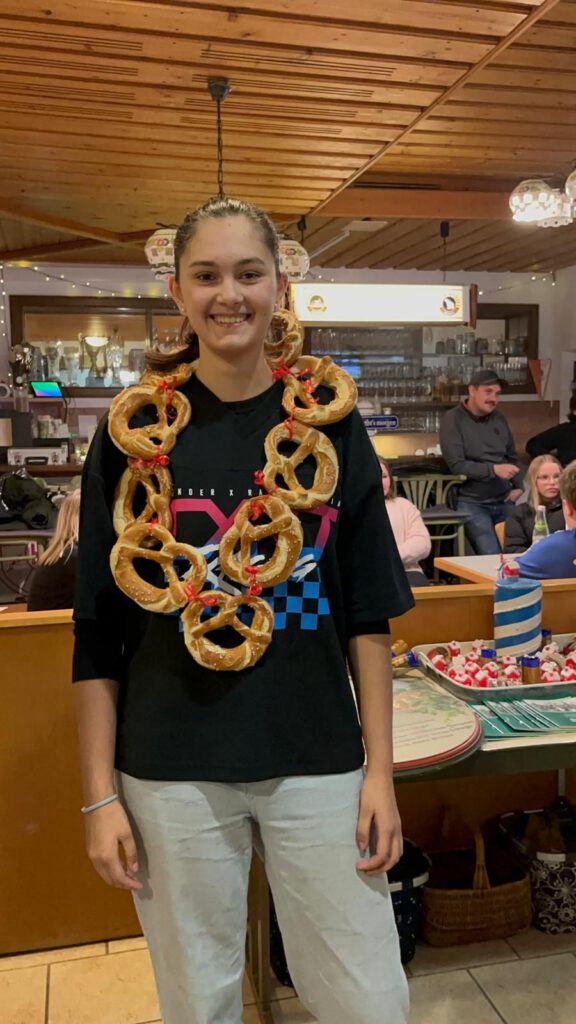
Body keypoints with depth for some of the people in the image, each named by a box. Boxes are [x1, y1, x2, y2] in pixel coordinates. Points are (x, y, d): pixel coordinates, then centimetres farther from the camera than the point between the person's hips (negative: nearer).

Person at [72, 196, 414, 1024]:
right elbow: (98, 634, 1)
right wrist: (99, 796, -1)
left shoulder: (331, 425, 1)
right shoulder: (134, 432, -1)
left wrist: (380, 769, 0)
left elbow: (367, 614, 3)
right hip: (172, 770, 0)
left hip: (318, 761, 1)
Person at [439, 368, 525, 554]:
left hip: (504, 501, 6)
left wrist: (518, 487, 6)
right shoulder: (453, 420, -6)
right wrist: (493, 470, -23)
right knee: (491, 556, -17)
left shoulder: (498, 419, 13)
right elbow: (456, 465, -15)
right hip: (472, 503, -6)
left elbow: (512, 456, 22)